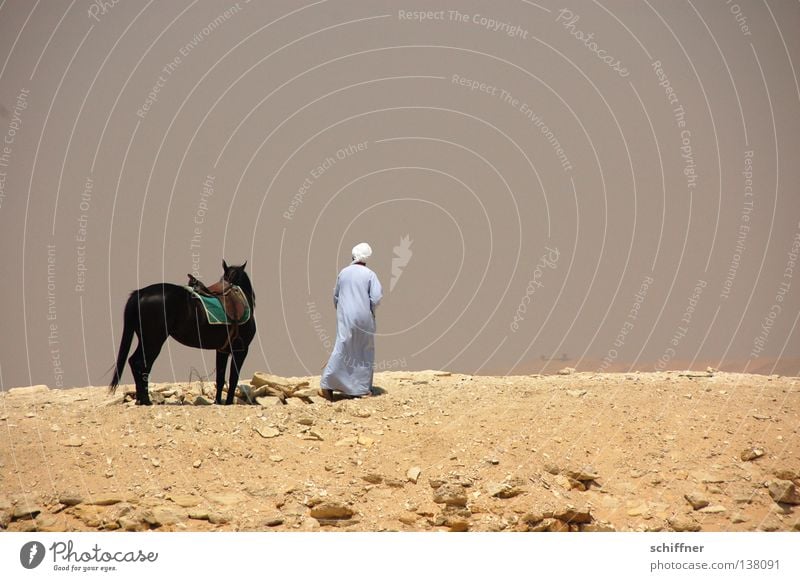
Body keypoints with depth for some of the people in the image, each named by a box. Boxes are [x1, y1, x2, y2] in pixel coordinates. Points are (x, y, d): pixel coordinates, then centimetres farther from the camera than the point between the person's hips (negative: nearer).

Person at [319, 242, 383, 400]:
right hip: (364, 318, -2)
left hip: (345, 318, 2)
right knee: (364, 352, 11)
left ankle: (327, 384, -11)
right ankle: (362, 388, 13)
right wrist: (369, 309, 7)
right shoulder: (369, 275, -7)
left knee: (341, 349, 1)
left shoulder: (343, 273, 4)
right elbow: (376, 297, -12)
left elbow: (335, 296, 12)